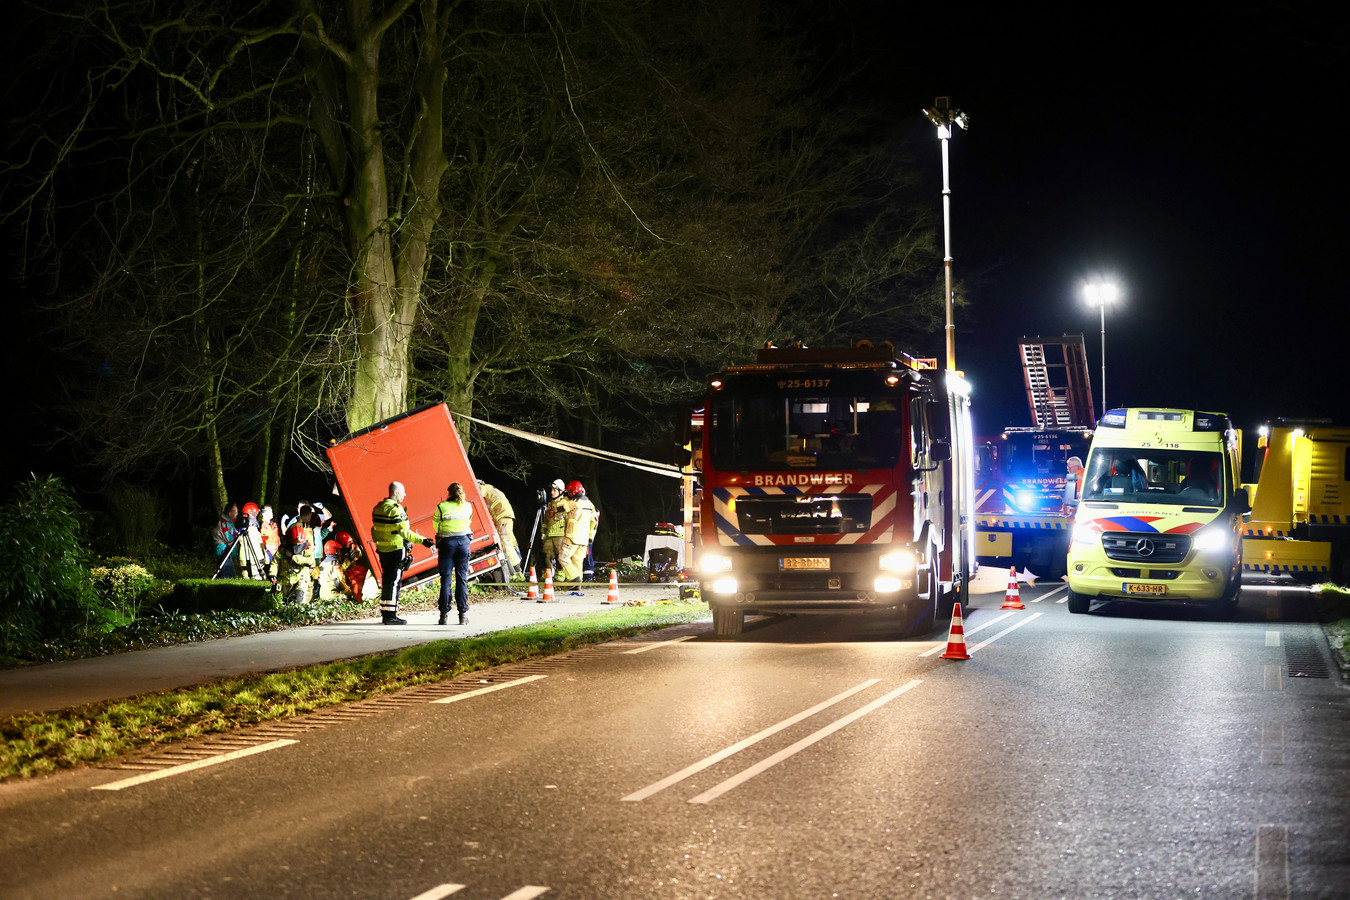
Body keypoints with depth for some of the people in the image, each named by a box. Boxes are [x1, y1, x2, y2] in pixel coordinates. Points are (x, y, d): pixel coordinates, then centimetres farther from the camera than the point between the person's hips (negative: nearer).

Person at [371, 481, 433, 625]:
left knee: (386, 581, 14)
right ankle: (391, 615, -5)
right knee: (394, 582, -5)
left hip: (382, 549, 8)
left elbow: (374, 529, 15)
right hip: (396, 549, -8)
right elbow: (404, 531, -21)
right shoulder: (396, 509, -17)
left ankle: (385, 614, 18)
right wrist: (421, 540, -20)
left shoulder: (378, 508, 10)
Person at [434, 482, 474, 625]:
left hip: (447, 543, -2)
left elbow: (436, 526, 5)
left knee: (446, 578, 2)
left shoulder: (442, 507, -5)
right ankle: (463, 614, 3)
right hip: (464, 542, 2)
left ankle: (444, 613, 0)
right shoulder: (467, 506, 3)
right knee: (462, 578, 6)